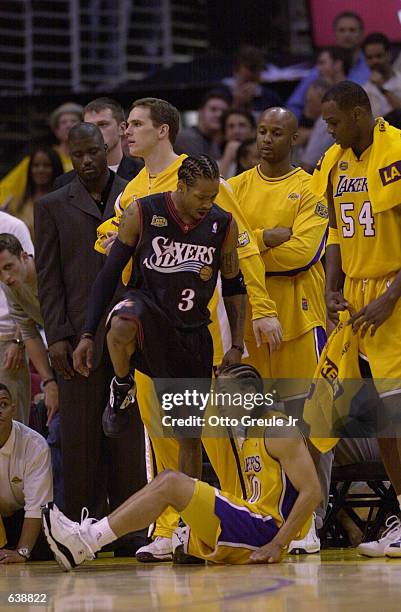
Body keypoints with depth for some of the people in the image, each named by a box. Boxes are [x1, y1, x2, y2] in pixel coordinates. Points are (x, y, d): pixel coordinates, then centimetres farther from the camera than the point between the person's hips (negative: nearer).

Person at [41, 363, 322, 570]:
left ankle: (86, 543, -16)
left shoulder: (280, 431, -9)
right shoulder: (249, 437, 20)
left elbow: (312, 492, -17)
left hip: (264, 531, -9)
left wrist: (277, 544, -22)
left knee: (171, 483, -16)